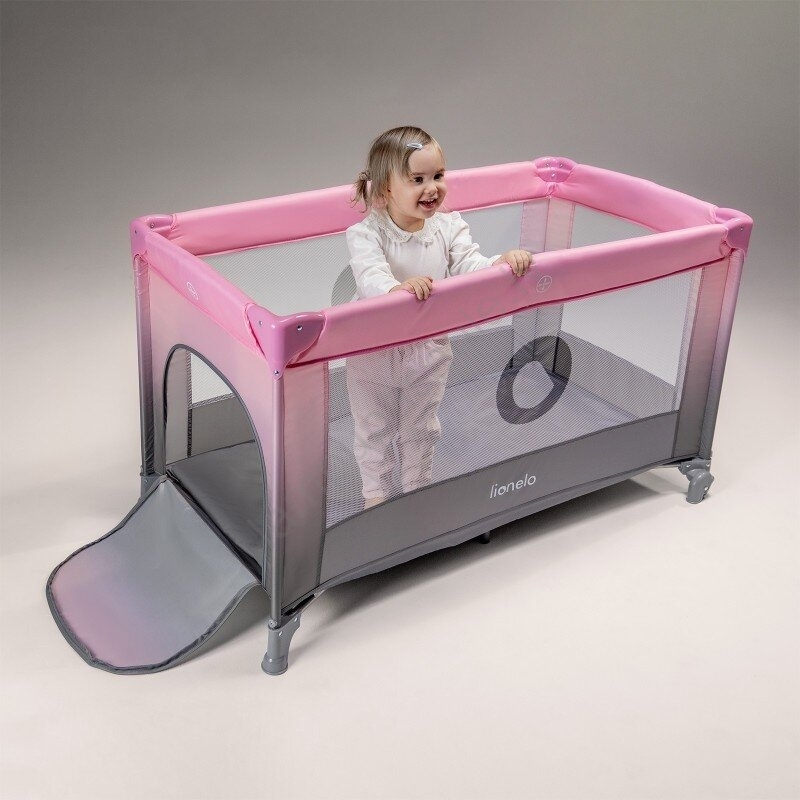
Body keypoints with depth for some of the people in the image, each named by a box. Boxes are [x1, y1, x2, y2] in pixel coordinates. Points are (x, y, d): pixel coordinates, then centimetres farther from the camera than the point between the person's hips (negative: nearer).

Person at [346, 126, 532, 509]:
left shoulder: (448, 226, -10)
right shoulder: (366, 233, -22)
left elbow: (469, 266, -20)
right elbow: (369, 274, -38)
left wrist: (504, 261, -40)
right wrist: (398, 289, -59)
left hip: (429, 350, 3)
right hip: (374, 349, -2)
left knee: (420, 428, 21)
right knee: (374, 430, 16)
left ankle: (418, 488, 42)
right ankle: (376, 492, 37)